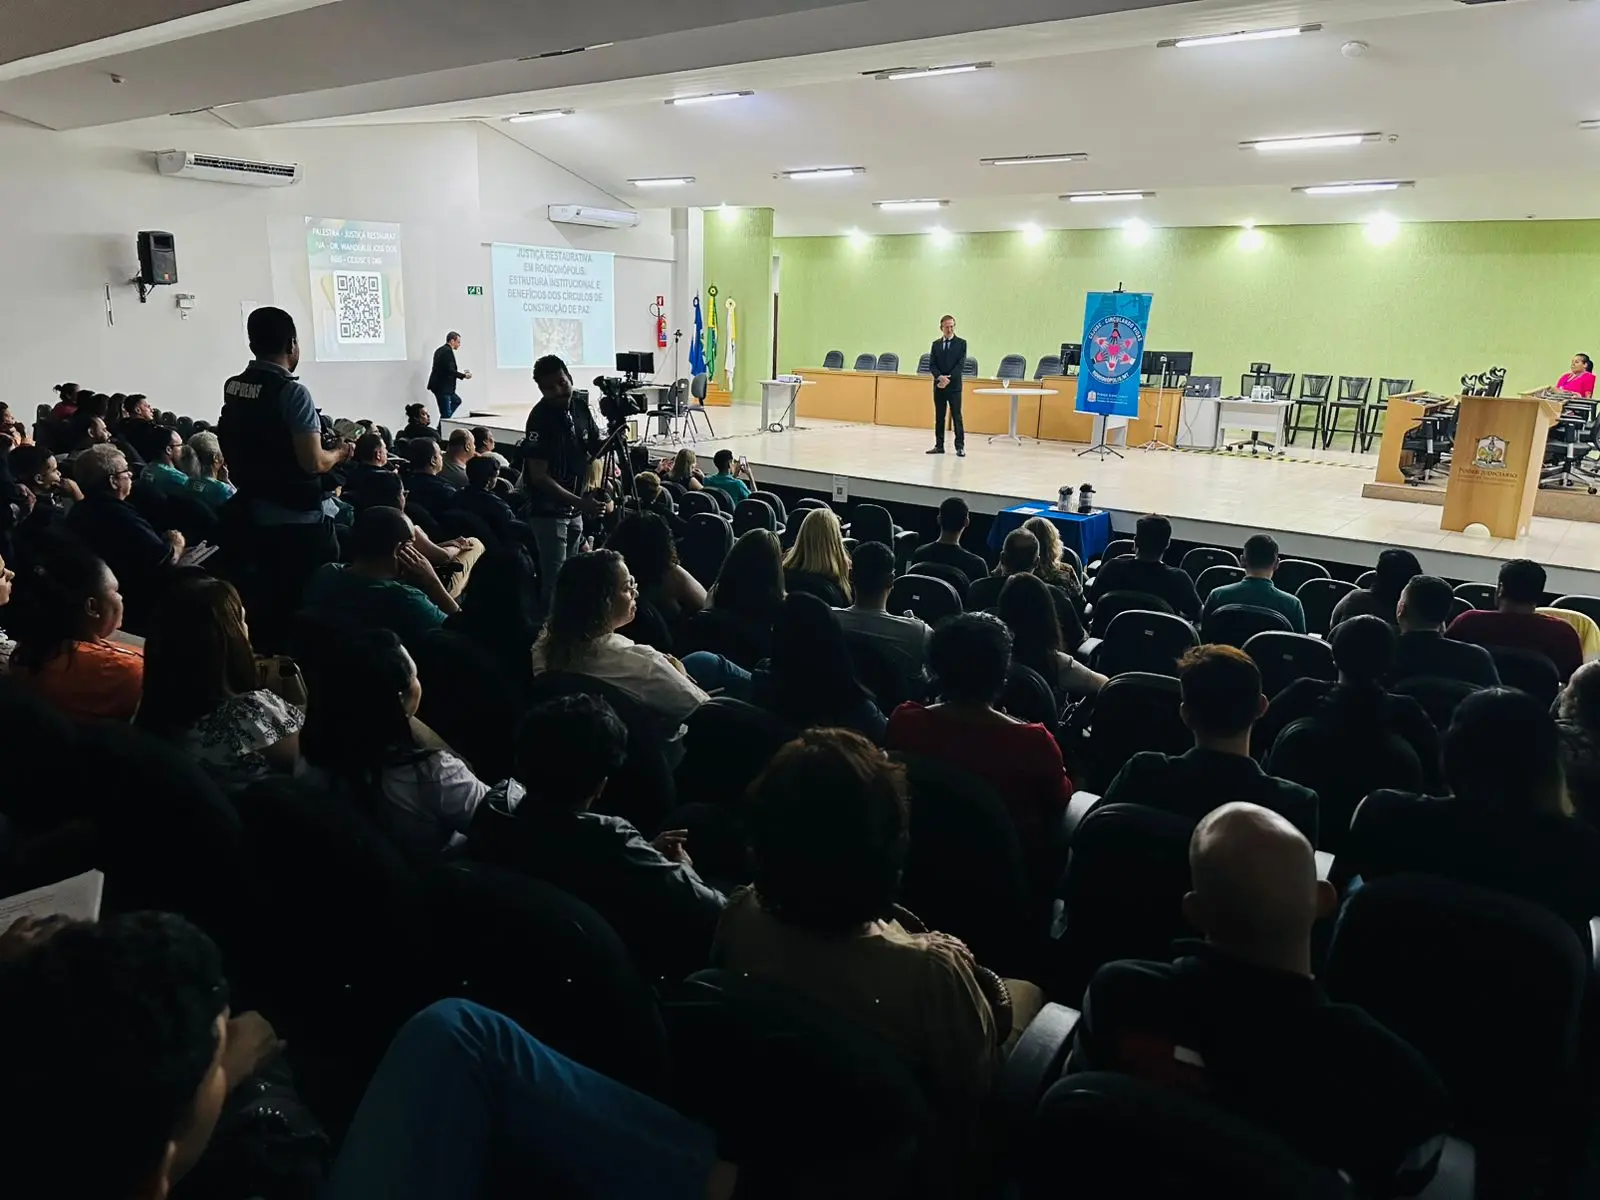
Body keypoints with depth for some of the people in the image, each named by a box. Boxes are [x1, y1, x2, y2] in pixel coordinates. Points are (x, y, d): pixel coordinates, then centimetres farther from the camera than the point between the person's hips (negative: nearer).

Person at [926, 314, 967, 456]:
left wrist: (949, 378, -18)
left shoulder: (961, 343, 2)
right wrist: (940, 377, -15)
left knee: (957, 416, -5)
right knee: (939, 417, 7)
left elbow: (961, 364, -7)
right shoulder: (936, 344, 11)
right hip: (938, 385, 3)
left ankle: (960, 447, -3)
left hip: (954, 386, -3)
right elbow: (932, 365, 4)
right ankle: (939, 445, 12)